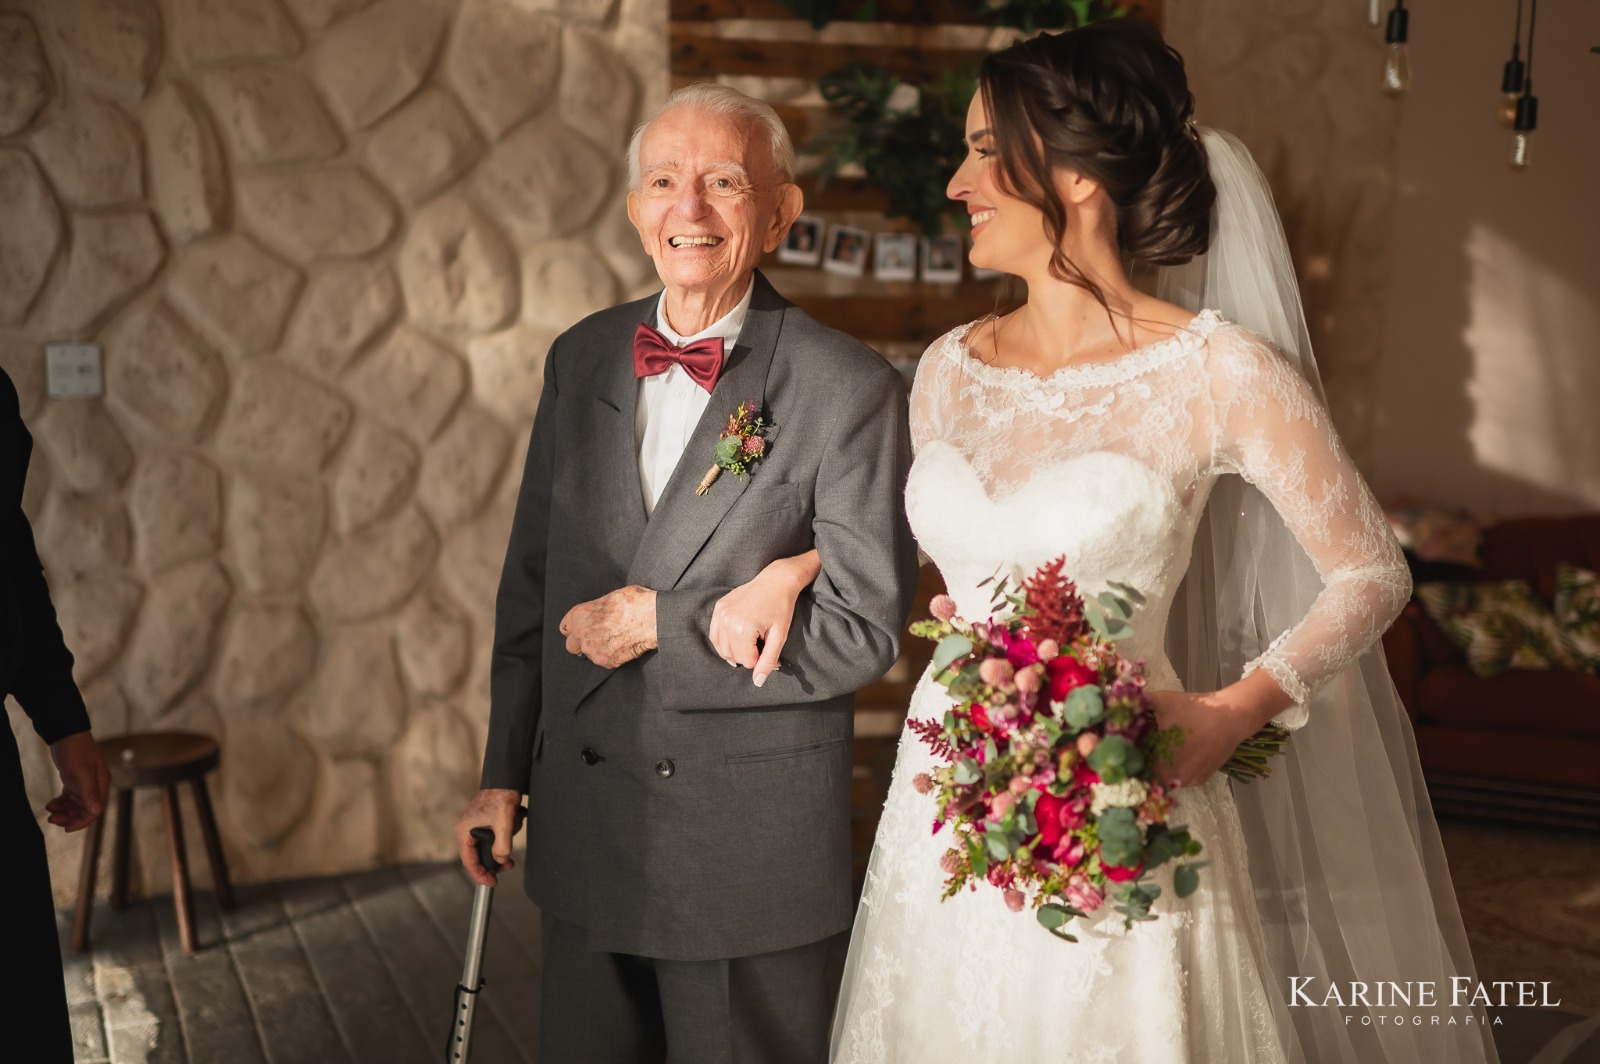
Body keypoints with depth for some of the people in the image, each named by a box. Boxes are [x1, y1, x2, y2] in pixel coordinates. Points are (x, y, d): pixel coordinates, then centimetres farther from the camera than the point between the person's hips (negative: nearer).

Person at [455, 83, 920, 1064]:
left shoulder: (852, 389, -12)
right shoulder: (580, 360, 5)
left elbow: (867, 632, -13)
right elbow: (533, 582, 11)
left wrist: (663, 627, -16)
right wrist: (505, 773, 13)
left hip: (753, 848, -5)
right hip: (583, 827, 5)